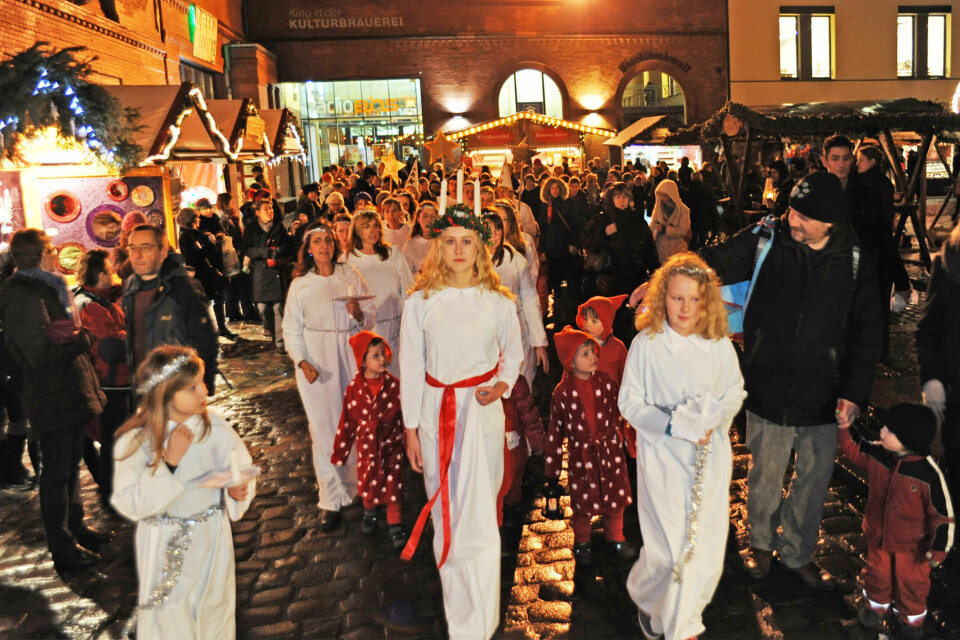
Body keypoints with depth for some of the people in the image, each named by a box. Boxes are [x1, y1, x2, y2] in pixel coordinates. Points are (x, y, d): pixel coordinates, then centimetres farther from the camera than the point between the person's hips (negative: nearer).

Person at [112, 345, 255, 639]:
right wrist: (169, 462, -27)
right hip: (165, 546, -2)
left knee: (214, 614, 18)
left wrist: (238, 490, -22)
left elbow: (241, 469, 0)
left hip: (211, 540, 2)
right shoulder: (137, 439, -16)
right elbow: (129, 504, -18)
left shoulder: (215, 426, -11)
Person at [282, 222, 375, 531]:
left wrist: (359, 314, -16)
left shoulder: (351, 276, 5)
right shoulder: (300, 284, 3)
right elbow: (291, 329, 3)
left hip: (351, 357, 1)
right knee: (324, 428, -1)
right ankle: (331, 499, 7)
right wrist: (303, 362, -9)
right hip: (316, 363, -1)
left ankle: (355, 486, 25)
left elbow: (371, 317, 7)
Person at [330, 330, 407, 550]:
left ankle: (396, 527, 16)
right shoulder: (354, 388, -11)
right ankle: (369, 513, 45)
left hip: (391, 444, -1)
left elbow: (406, 416, -4)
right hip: (366, 446, 1)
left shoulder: (394, 384, -13)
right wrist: (339, 451, 5)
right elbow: (348, 421, -1)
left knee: (393, 485, 1)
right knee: (368, 484, 16)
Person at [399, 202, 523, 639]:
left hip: (482, 411, -1)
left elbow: (513, 355, 13)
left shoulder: (498, 302, 0)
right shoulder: (420, 302, -1)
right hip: (436, 411, 1)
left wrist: (502, 385, -8)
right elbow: (410, 369, 3)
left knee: (480, 514, 0)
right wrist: (411, 429, 2)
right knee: (446, 513, 9)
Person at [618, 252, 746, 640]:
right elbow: (630, 403, -6)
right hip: (663, 458, -3)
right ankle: (645, 598, 35)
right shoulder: (645, 344, -8)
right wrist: (675, 426, -17)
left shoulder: (719, 345, 0)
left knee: (707, 548, 7)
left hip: (711, 457, 3)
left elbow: (736, 390, 12)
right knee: (668, 548, 0)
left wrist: (714, 419, -8)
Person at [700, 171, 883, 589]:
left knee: (814, 479, 16)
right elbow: (715, 264, -14)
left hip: (821, 397, 1)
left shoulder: (853, 261, -5)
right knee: (764, 475, 15)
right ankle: (761, 542, 42)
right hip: (767, 391, -1)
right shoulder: (766, 242, -9)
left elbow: (866, 333, 1)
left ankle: (798, 553, 40)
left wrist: (854, 392, -5)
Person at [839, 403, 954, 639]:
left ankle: (911, 616, 46)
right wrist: (844, 426, -15)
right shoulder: (877, 453, -18)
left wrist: (939, 549, -14)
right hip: (878, 533, 3)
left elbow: (943, 513, -20)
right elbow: (852, 448, 2)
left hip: (912, 543, -3)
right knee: (877, 572, 23)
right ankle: (876, 603, 51)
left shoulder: (929, 474, -30)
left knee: (911, 580, 19)